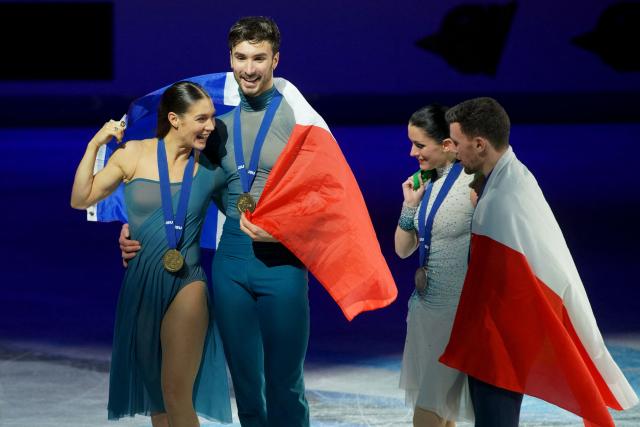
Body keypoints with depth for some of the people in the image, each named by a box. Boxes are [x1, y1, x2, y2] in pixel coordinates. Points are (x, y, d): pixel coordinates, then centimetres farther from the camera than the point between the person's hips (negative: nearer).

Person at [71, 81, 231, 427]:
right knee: (154, 390, 13)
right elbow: (81, 199, 1)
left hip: (186, 286, -2)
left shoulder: (210, 170, -1)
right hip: (140, 285, 2)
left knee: (177, 395, -11)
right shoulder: (134, 155, -2)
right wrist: (94, 145, -5)